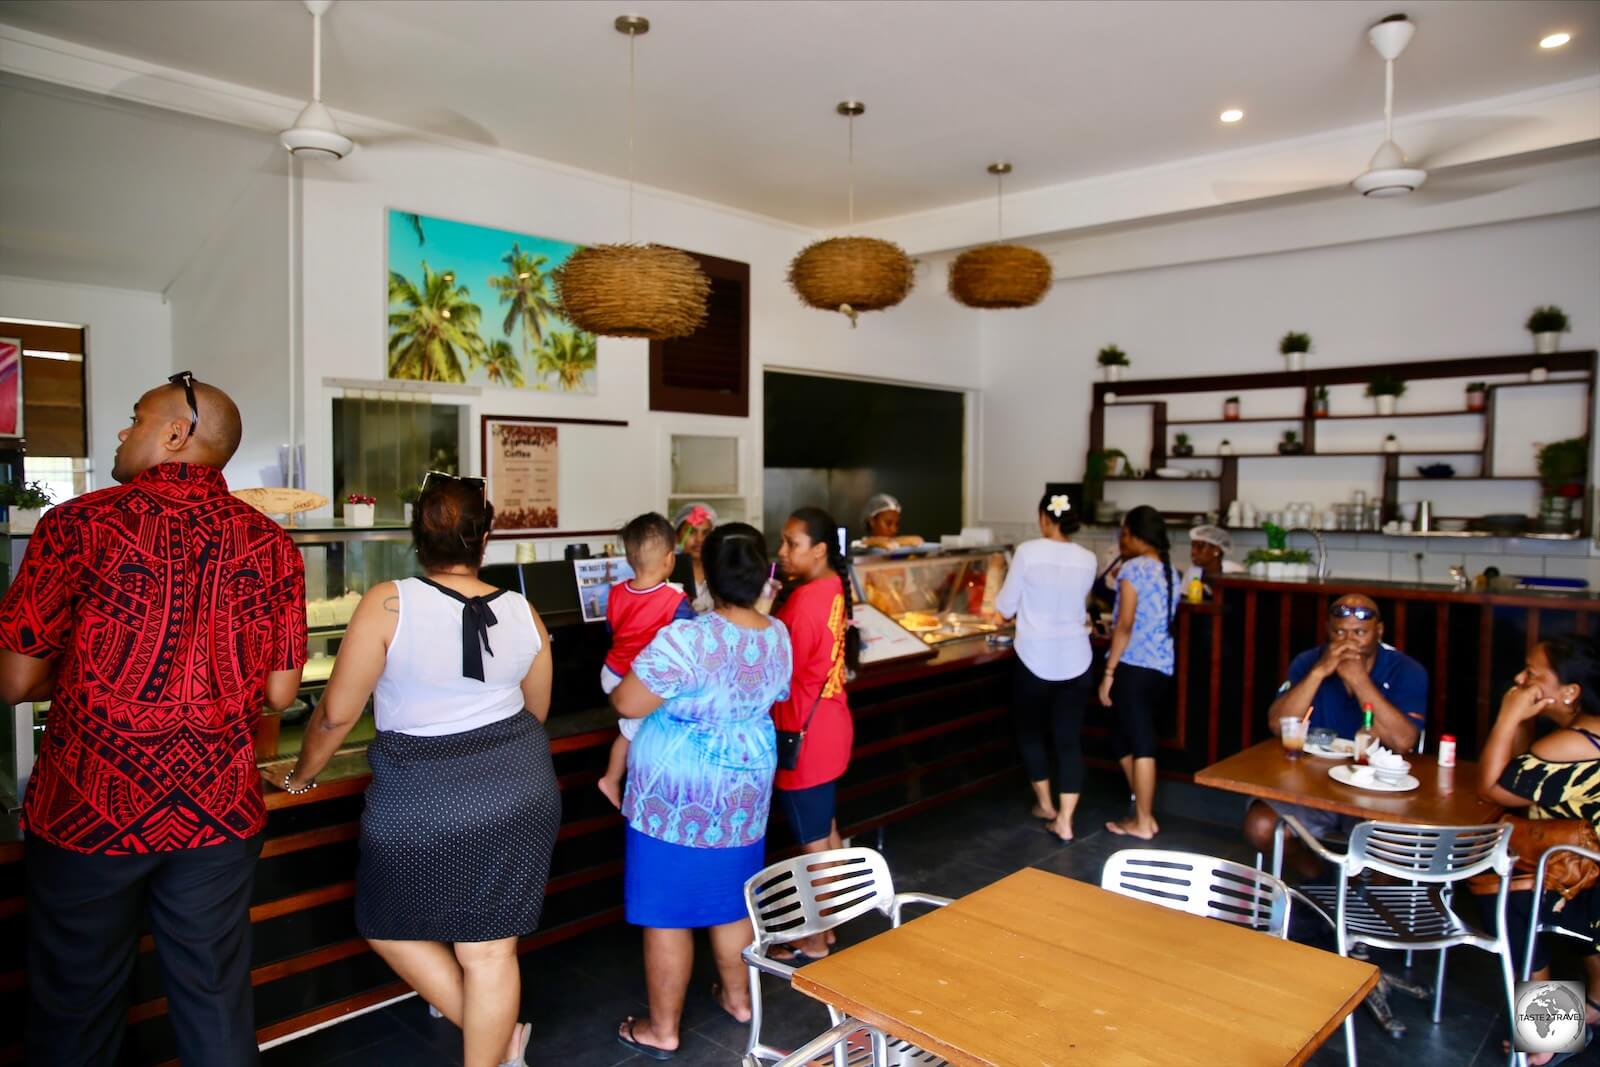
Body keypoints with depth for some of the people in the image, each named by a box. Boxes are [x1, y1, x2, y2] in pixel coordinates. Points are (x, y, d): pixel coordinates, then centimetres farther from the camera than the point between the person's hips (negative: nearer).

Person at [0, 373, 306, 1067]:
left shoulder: (81, 524, -11)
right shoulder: (271, 545, -2)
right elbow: (280, 694, 1)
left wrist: (84, 677, 12)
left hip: (87, 814, -2)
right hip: (220, 814, 3)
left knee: (76, 1011, 18)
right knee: (217, 1003, 16)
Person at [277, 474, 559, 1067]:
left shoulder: (389, 604, -14)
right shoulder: (523, 613, -1)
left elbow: (337, 713, -8)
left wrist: (301, 777, 11)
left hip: (422, 802, -3)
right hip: (519, 791, 4)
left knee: (390, 928, 22)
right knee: (490, 949, 13)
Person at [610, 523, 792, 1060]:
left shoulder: (688, 638, -25)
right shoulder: (778, 636, -3)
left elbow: (627, 704, -21)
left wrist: (618, 689, 0)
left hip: (677, 794, -6)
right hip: (745, 788, 7)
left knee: (666, 909, 8)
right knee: (731, 897, 22)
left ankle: (662, 1028, 21)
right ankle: (738, 996, 38)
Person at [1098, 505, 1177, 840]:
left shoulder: (1133, 568, -10)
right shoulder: (1170, 571, 14)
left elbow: (1125, 625, -15)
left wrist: (1109, 672, -12)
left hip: (1135, 667, -8)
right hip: (1163, 668, 8)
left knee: (1140, 743, 0)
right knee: (1125, 739, 17)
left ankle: (1142, 822, 9)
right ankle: (1145, 813, 22)